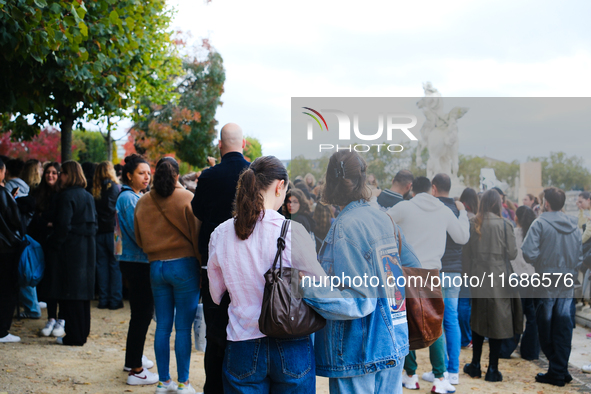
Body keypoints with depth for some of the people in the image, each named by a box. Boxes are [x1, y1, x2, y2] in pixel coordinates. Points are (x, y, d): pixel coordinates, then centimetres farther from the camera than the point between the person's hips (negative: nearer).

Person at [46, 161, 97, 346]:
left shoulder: (67, 196, -13)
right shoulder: (88, 196, 12)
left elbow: (63, 226, -18)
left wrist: (54, 245, -9)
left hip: (70, 248, -8)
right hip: (87, 247, 8)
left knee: (70, 294, -2)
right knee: (83, 291, 13)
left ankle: (74, 336, 0)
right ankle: (83, 333, 20)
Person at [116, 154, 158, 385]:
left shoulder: (137, 197, 16)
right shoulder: (128, 198, -13)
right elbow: (138, 233, -18)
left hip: (140, 261, 10)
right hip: (136, 262, -10)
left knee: (142, 311, 18)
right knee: (142, 313, -7)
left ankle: (134, 359, 32)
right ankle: (136, 370, -2)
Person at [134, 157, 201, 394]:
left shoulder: (143, 202, 4)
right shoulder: (187, 199, -8)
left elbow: (139, 239, 13)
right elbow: (196, 235, -7)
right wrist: (203, 265, 1)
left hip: (156, 267, 4)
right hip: (184, 266, -4)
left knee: (163, 326, 11)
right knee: (183, 327, 2)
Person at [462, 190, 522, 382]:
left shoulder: (472, 224, -1)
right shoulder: (504, 224, -10)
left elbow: (466, 253, 3)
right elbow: (512, 253, -8)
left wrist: (468, 275, 12)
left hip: (478, 279, 3)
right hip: (498, 280, -3)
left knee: (478, 321, 15)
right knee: (497, 322, 4)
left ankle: (475, 366, 22)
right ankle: (492, 370, 8)